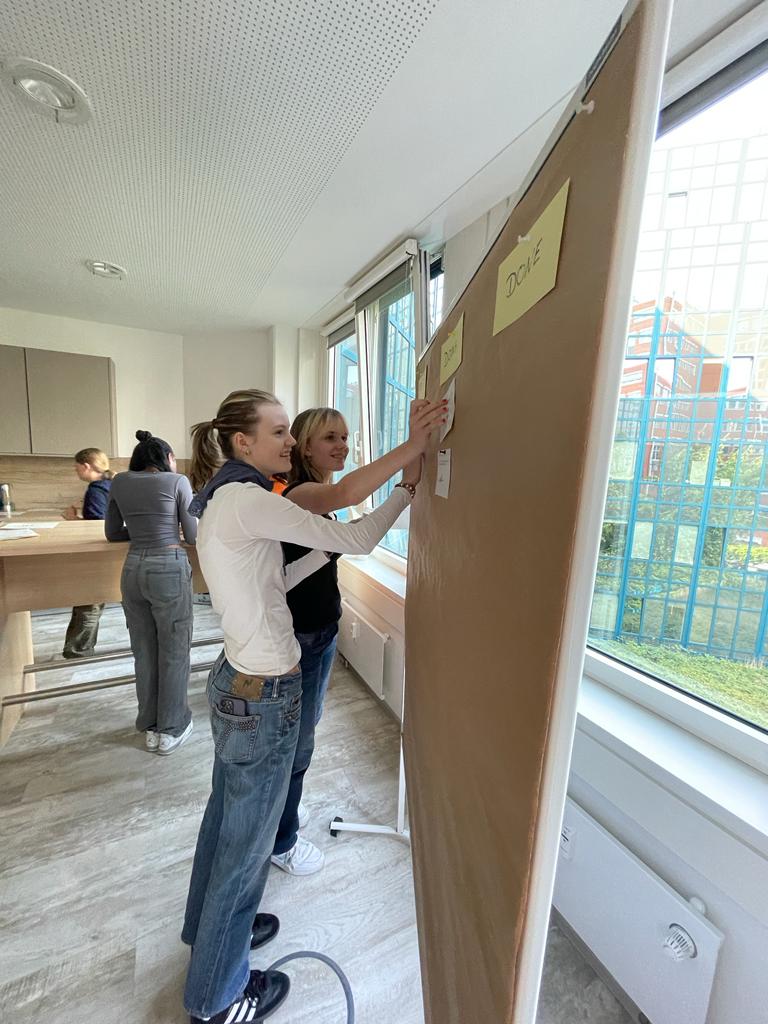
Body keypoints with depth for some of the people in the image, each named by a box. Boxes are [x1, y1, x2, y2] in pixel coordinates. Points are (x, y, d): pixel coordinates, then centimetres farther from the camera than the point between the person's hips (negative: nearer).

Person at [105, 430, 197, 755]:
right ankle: (171, 728, 23)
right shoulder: (178, 481, -2)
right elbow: (194, 536, 0)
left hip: (133, 569, 5)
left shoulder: (120, 481, 10)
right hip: (169, 569, -4)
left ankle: (149, 726, 32)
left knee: (144, 652, 17)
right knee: (174, 652, 9)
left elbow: (113, 532, 16)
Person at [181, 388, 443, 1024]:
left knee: (226, 816, 29)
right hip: (265, 696, -9)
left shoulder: (220, 501, 8)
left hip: (237, 680, 9)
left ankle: (210, 927, 56)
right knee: (247, 840, 15)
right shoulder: (247, 499, -22)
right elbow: (359, 540, -22)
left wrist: (321, 554, 7)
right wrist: (409, 484, -9)